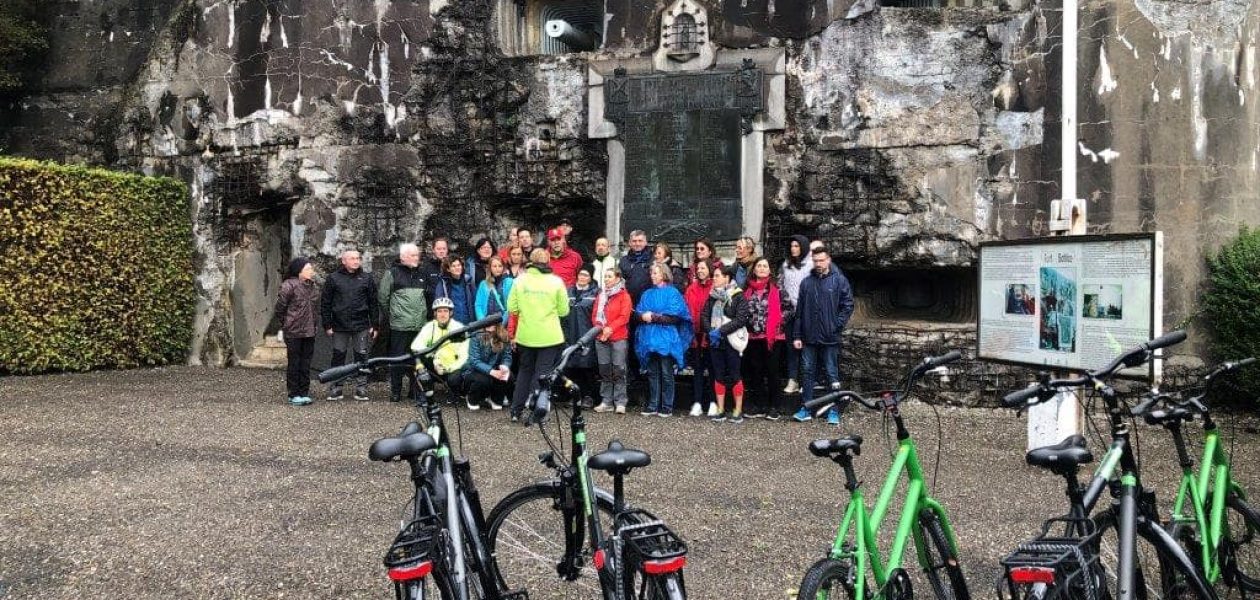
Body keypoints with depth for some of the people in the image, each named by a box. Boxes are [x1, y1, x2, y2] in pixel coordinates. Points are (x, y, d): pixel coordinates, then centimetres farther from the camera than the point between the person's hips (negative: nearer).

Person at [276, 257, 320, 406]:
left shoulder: (314, 287, 10)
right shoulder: (289, 286, -12)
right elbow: (280, 308, -7)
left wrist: (314, 322, 13)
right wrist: (284, 325, 0)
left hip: (309, 332, 6)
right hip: (293, 332, -6)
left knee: (306, 363, 9)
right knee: (294, 363, 1)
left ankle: (304, 393, 17)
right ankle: (294, 395, 9)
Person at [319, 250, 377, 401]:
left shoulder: (366, 278, 6)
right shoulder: (333, 278, 3)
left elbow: (373, 303, 7)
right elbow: (325, 303, 4)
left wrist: (374, 325, 2)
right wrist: (327, 325, -2)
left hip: (361, 326, 1)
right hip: (339, 326, 0)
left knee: (361, 357, 4)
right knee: (338, 357, 5)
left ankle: (361, 388, 12)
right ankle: (335, 388, 13)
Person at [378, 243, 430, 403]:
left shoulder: (421, 274, 15)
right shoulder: (392, 273, -2)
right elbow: (382, 297, -1)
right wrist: (388, 316, 1)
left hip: (420, 326, 5)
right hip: (399, 326, -5)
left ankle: (415, 391, 17)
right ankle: (395, 392, 9)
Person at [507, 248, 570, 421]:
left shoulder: (520, 280, -4)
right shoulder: (556, 281, -7)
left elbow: (511, 308, -4)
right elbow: (564, 311, -3)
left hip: (525, 335, 2)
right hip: (549, 336, -2)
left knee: (524, 370, 18)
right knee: (542, 373, 6)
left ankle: (516, 410, 20)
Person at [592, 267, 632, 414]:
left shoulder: (624, 295, 0)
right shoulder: (600, 295, 16)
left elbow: (624, 317, -8)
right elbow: (594, 315, 11)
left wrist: (610, 328, -16)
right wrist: (600, 329, -5)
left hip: (618, 338, -5)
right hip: (601, 338, 5)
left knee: (618, 370, -5)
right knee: (604, 371, 7)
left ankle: (620, 402, -1)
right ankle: (607, 401, 13)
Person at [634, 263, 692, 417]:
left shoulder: (672, 293, 0)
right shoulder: (647, 294, 16)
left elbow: (675, 317, -9)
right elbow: (638, 312, 9)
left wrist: (654, 317, -12)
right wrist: (643, 316, -13)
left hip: (666, 339, -5)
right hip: (649, 339, 5)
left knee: (666, 374, -1)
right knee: (652, 373, 7)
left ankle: (667, 407, 4)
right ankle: (652, 405, 12)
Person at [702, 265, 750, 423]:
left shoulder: (738, 296, -7)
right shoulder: (712, 296, 11)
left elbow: (741, 319, -15)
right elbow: (704, 315, 6)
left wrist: (721, 331, -18)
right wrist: (710, 331, -12)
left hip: (731, 341, -5)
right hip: (715, 341, 5)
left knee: (735, 375, 0)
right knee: (718, 375, 8)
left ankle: (738, 411, 7)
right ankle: (721, 410, 15)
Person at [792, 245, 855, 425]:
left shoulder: (839, 280, -2)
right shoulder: (807, 282, 8)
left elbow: (848, 305, -3)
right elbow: (799, 310, 8)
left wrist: (837, 326, -11)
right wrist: (797, 335, 5)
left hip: (830, 337, -3)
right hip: (809, 337, 4)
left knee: (832, 374, 3)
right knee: (807, 372, 7)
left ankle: (834, 411, 9)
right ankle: (806, 408, 14)